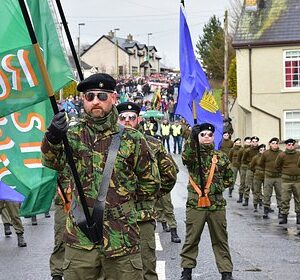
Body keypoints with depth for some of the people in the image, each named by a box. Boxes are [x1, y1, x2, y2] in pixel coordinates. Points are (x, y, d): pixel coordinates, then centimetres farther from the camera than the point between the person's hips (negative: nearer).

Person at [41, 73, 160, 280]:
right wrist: (53, 138, -33)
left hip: (122, 239, -1)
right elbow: (54, 162, -14)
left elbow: (151, 184, 11)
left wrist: (124, 198, 6)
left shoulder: (132, 140, 1)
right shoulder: (73, 135, 4)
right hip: (80, 238, 1)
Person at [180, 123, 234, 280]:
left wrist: (218, 186, 1)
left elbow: (229, 178, 17)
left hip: (217, 204, 2)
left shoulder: (221, 157, 9)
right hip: (195, 204, -2)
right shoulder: (192, 154, 1)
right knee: (191, 239, 6)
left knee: (220, 240, 7)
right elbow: (186, 157, -25)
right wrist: (192, 139, -38)